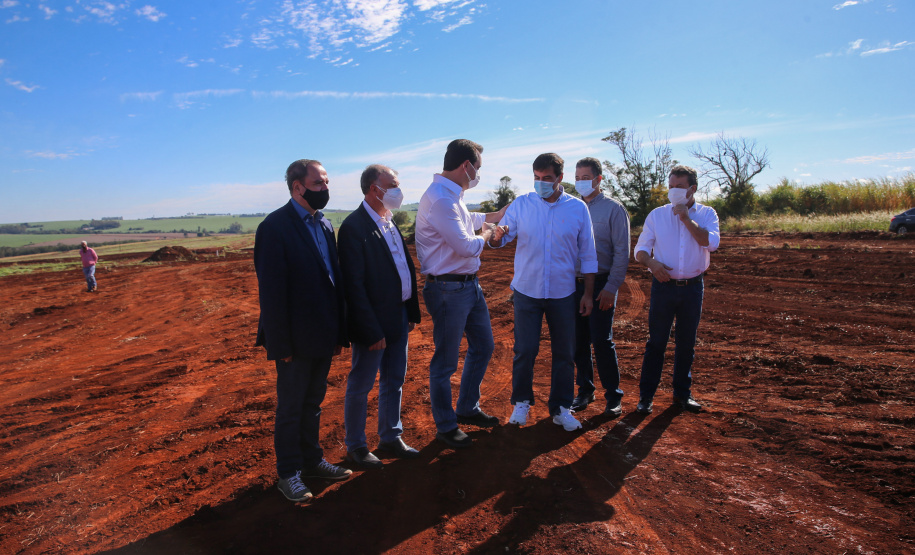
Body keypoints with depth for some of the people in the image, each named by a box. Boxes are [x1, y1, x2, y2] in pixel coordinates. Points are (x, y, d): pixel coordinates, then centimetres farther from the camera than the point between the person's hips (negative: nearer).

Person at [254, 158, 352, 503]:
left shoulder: (324, 225, 9)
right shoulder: (275, 227, -14)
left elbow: (334, 278, 10)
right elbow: (271, 291, -16)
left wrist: (339, 332, 7)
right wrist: (280, 344, -16)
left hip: (323, 336, 7)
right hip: (296, 338, -7)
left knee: (313, 401, 20)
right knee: (291, 408, 9)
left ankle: (312, 461, 35)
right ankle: (288, 472, 25)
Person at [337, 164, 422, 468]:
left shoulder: (390, 221, 8)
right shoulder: (354, 226, -17)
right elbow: (354, 284, -20)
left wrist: (411, 311, 9)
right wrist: (372, 330, -20)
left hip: (398, 317, 8)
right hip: (373, 321, -8)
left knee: (394, 381, 18)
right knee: (360, 386, 9)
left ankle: (390, 437, 35)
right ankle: (355, 446, 27)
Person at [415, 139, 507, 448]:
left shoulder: (452, 195, 11)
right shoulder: (439, 199, -22)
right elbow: (466, 246, -23)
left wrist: (493, 217, 33)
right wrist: (487, 234, -4)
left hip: (469, 285, 11)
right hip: (448, 290, -10)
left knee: (483, 347, 21)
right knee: (445, 362, 5)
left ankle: (467, 409, 38)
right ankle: (445, 427, 23)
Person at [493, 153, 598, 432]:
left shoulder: (578, 208, 0)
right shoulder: (521, 204, -1)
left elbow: (587, 254, 4)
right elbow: (500, 239, -4)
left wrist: (588, 293, 3)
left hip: (563, 294, 1)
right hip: (527, 291, 0)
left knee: (564, 353, 8)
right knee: (525, 351, 2)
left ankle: (560, 408, 26)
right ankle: (521, 402, 25)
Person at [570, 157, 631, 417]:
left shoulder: (613, 208, -2)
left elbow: (622, 252, -5)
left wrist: (611, 287, -12)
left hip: (601, 284, -4)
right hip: (574, 283, 4)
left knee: (602, 341, -3)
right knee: (579, 341, 9)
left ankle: (613, 396, 12)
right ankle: (585, 390, 24)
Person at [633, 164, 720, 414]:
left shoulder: (706, 214, 3)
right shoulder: (656, 215, 3)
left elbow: (711, 242, -14)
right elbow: (641, 249, 4)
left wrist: (686, 218, -14)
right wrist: (652, 263, -16)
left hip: (693, 287, 1)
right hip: (664, 285, -1)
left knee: (687, 343, 11)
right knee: (656, 342, 1)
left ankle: (682, 393, 26)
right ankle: (646, 395, 10)